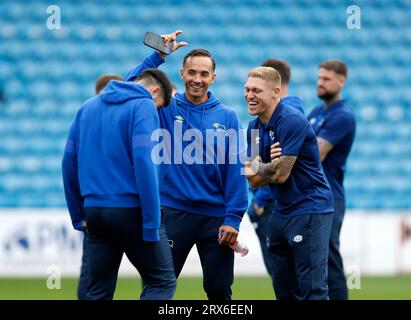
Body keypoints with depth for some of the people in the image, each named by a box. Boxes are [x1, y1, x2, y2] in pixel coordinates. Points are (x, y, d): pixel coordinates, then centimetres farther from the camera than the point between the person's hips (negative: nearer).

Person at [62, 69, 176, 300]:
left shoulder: (87, 107, 15)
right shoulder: (144, 106, -6)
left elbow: (69, 161, 14)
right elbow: (144, 162, -17)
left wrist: (78, 215, 17)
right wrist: (151, 223, -17)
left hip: (94, 210, 6)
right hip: (132, 210, -6)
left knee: (98, 293, 10)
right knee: (163, 283, 2)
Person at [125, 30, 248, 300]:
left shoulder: (227, 117, 3)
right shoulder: (166, 108, 3)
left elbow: (236, 171, -1)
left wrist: (233, 219, -8)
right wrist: (158, 56, -16)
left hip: (215, 216, 1)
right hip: (174, 212, -1)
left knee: (219, 289, 6)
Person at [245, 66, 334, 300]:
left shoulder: (292, 121, -17)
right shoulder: (254, 127, 10)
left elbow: (280, 174, -18)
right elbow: (254, 181, 7)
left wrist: (258, 169, 2)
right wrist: (271, 169, -14)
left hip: (309, 208, -9)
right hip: (282, 211, 9)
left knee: (312, 290, -12)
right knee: (284, 290, 11)